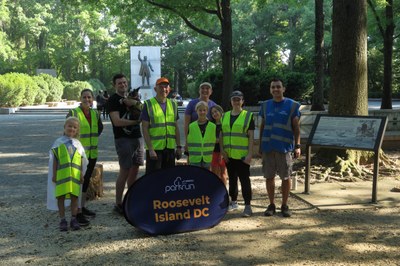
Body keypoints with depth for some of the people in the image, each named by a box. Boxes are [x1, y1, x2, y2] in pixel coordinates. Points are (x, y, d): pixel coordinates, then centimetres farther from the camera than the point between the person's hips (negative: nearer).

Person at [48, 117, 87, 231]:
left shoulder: (77, 143, 10)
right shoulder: (58, 142, 4)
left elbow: (82, 161, 11)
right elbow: (54, 159, 3)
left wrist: (82, 175, 8)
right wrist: (54, 174, -1)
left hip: (75, 175, 2)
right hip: (61, 175, -2)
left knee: (74, 197, 5)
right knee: (61, 197, 3)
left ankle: (74, 220, 16)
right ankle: (62, 220, 12)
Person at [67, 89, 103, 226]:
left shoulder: (95, 114, 8)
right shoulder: (73, 113, -10)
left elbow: (99, 129, 21)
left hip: (92, 153, 6)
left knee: (86, 180, 16)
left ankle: (83, 207, 29)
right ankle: (78, 212, -3)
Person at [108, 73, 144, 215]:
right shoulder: (113, 100, -4)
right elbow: (117, 121, -15)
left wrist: (131, 104, -10)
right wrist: (136, 121, -10)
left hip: (137, 137, 7)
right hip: (123, 138, -7)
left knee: (135, 169, 10)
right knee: (125, 171, -7)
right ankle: (118, 204, 3)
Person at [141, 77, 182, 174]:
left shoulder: (173, 104, 11)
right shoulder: (148, 104, -5)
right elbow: (145, 129, -8)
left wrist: (179, 146, 10)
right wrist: (150, 149, -14)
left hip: (170, 148, 5)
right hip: (154, 148, -5)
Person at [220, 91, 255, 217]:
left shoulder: (248, 116, -2)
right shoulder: (225, 116, 11)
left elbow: (251, 136, -6)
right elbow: (221, 134, 11)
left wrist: (250, 154, -13)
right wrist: (222, 150, 0)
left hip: (242, 155, -5)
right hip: (229, 155, 5)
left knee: (244, 180, -4)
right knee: (232, 179, 15)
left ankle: (248, 205, 1)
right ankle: (234, 202, 28)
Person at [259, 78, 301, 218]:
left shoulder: (292, 105, 1)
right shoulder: (265, 105, 9)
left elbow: (296, 127, 0)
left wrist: (297, 146, -7)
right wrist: (260, 145, 12)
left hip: (284, 147, -2)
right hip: (267, 147, 3)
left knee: (285, 177, 5)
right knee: (269, 176, 7)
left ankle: (284, 205, 18)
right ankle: (271, 205, 19)